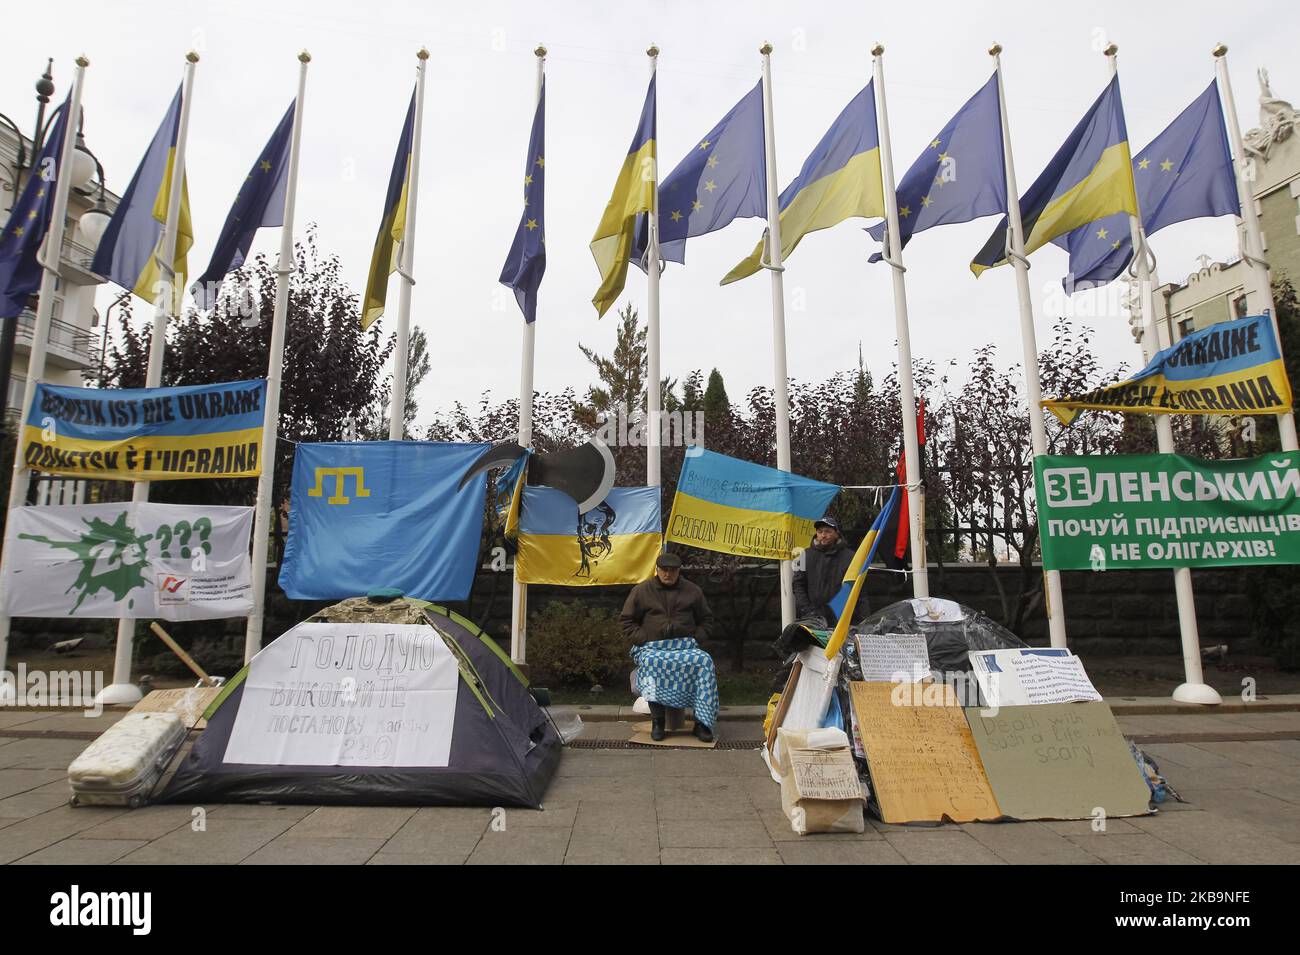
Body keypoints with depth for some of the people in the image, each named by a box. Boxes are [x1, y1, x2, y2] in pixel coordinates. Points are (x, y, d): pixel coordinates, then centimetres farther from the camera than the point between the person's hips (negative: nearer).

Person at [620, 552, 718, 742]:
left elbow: (706, 619, 23)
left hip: (685, 646, 2)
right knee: (651, 663, -37)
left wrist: (696, 638, 5)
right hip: (652, 647, -1)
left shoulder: (692, 591, 13)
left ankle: (702, 722, -24)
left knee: (705, 662, -29)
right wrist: (642, 640, -4)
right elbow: (626, 620, 11)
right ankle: (657, 720, -28)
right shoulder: (642, 590, 7)